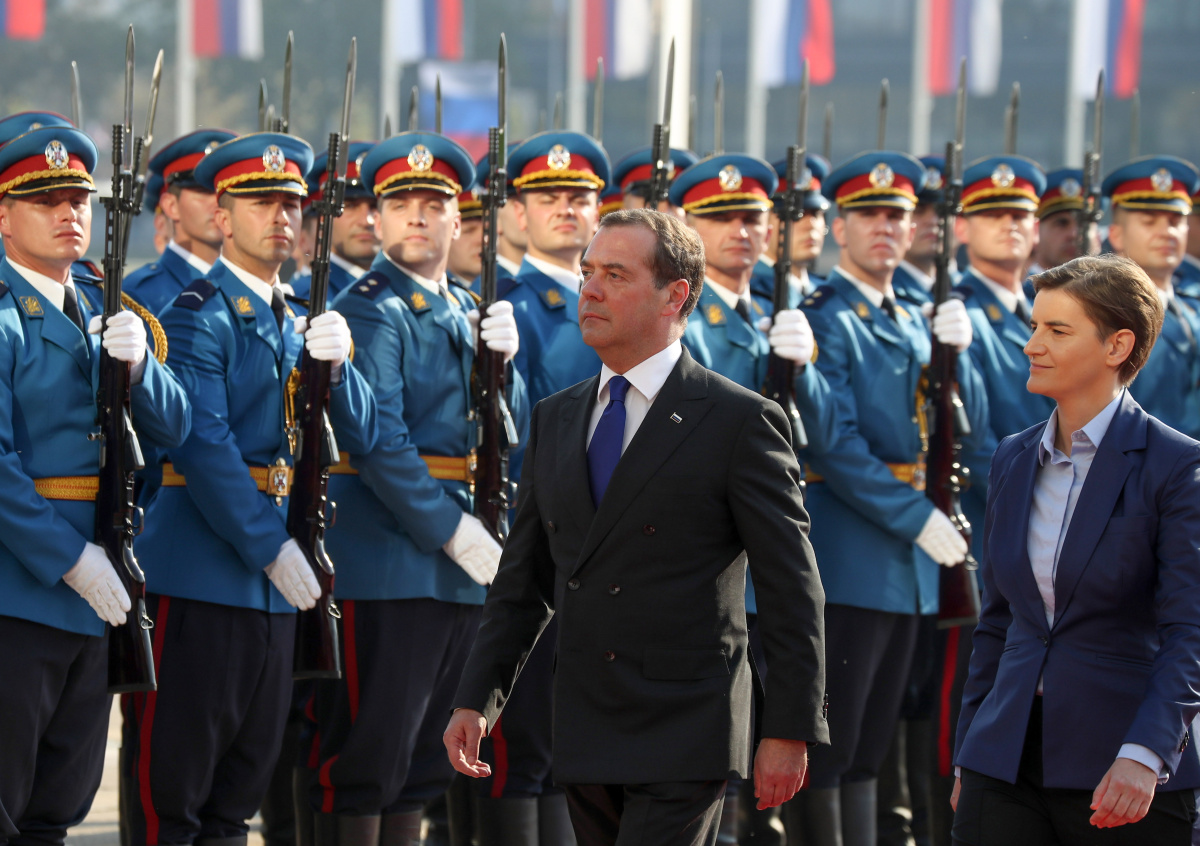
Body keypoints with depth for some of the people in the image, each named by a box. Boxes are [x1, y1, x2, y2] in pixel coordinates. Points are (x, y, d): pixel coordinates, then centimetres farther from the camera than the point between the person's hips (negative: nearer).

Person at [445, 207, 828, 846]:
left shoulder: (740, 422, -6)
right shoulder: (556, 419, 13)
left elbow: (791, 591, -7)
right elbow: (524, 578, 16)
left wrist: (790, 731, -10)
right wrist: (476, 699, 6)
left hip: (684, 739, -6)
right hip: (585, 740, 6)